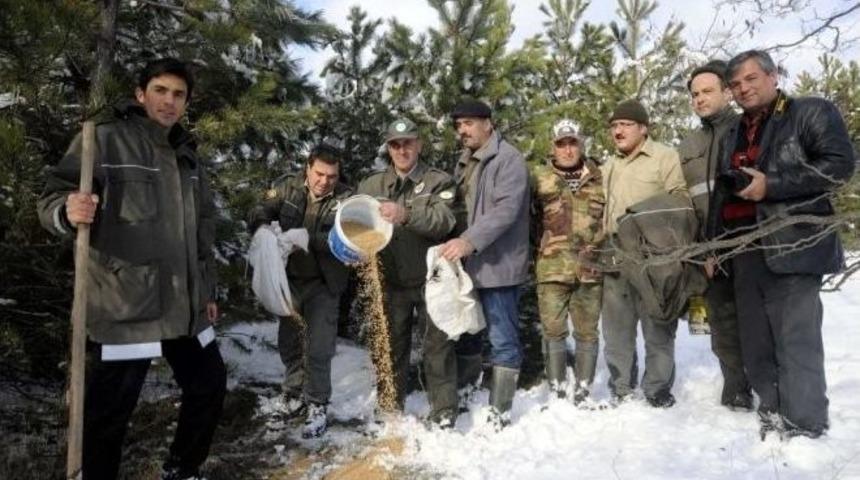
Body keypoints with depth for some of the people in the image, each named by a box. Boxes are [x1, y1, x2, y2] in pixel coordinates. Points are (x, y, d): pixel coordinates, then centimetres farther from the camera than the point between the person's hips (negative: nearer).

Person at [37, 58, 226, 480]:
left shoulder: (188, 156, 16)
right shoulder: (106, 138, -3)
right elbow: (52, 199, -9)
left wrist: (207, 290, 20)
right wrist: (69, 211, -33)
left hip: (184, 307, 7)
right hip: (125, 308, -7)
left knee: (210, 384, 15)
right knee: (108, 413, -2)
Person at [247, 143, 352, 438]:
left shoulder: (346, 199, -13)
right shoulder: (287, 187, -4)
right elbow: (259, 212, -10)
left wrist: (307, 238, -36)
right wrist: (263, 228, -33)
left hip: (323, 284, -3)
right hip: (289, 279, 4)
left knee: (318, 349, -2)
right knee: (288, 342, 17)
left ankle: (317, 405, 16)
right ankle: (295, 394, 38)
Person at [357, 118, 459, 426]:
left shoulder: (439, 182, -1)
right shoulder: (372, 185, 8)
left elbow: (444, 221, -18)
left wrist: (406, 215, -34)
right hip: (392, 281, 3)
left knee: (438, 344, 4)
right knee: (391, 345, 12)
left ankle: (443, 410, 16)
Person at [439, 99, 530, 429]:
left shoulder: (508, 159, -10)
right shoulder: (465, 162, 17)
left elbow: (506, 209, -23)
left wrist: (470, 240, -32)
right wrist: (457, 243, 8)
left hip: (497, 264, -9)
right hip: (469, 263, 9)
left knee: (503, 339, -1)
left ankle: (499, 413, 7)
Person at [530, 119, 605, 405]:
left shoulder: (600, 178, 9)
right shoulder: (539, 177, 4)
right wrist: (539, 247, 2)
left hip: (591, 268, 1)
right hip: (552, 268, -1)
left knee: (587, 332, 7)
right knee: (553, 330, 2)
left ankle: (582, 391, 19)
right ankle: (557, 391, 14)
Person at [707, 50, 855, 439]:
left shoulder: (812, 113, 4)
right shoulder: (733, 135, 22)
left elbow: (839, 163, -10)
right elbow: (720, 194, 23)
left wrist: (770, 185, -15)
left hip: (793, 247, -6)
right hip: (745, 252, 7)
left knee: (795, 342, -7)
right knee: (755, 345, 9)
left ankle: (805, 429, 2)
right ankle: (773, 420, 21)